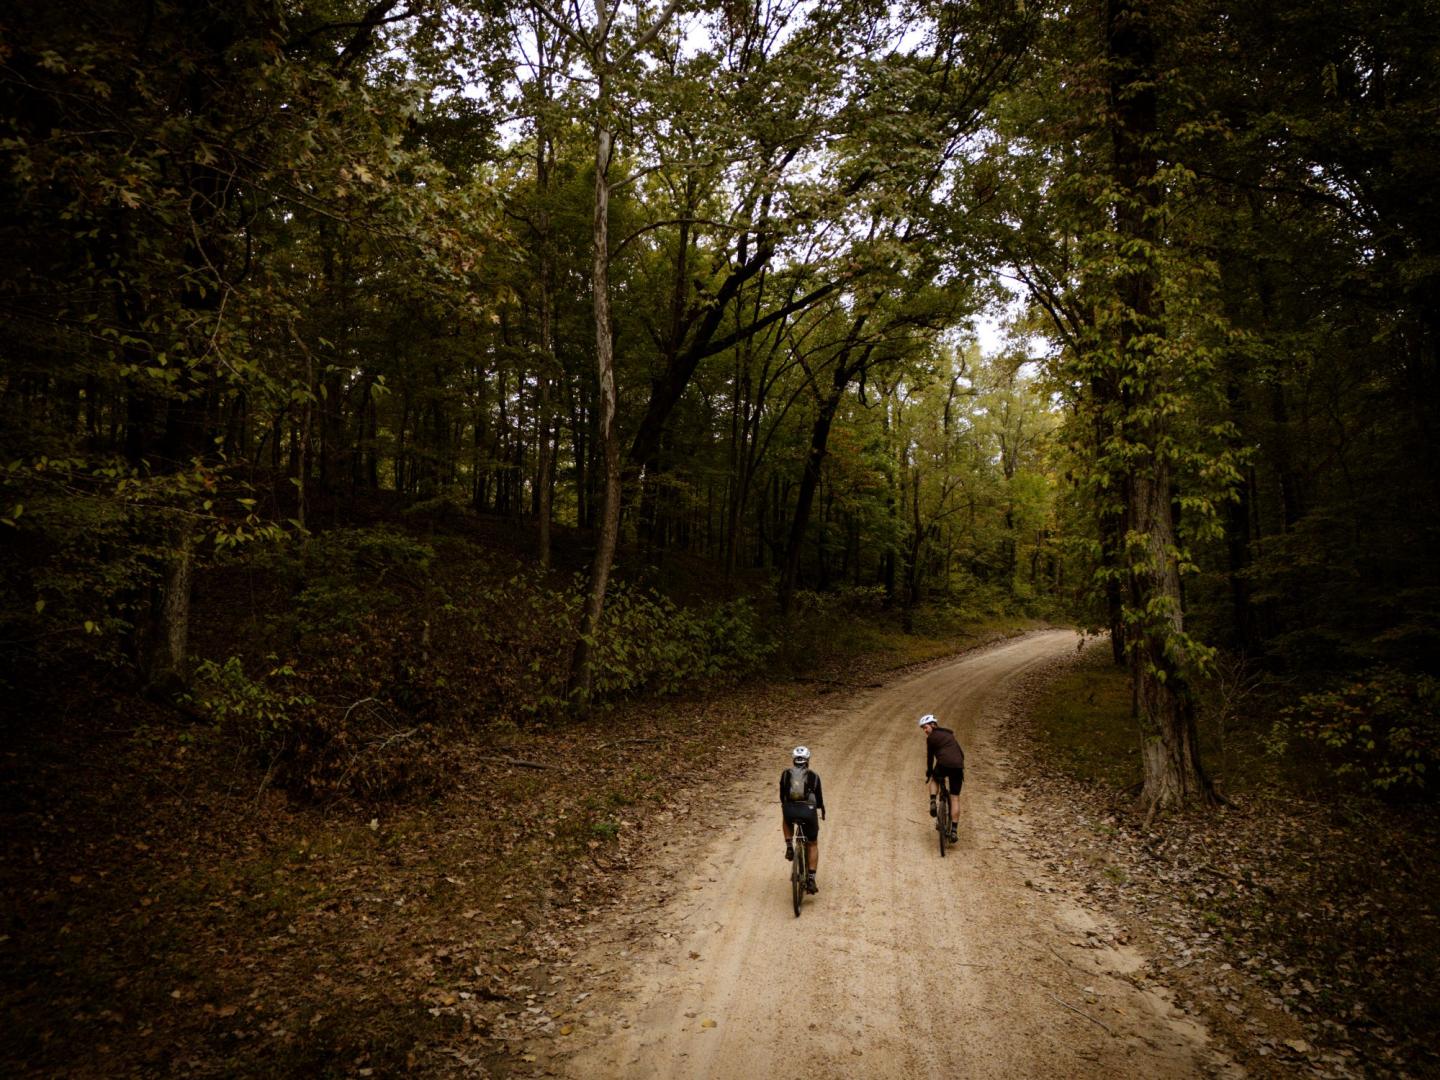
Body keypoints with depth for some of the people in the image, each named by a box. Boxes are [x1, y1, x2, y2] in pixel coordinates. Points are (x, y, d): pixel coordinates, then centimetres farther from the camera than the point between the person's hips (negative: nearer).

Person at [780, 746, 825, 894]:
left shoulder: (786, 774, 15)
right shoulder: (814, 776, 12)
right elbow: (819, 797, 18)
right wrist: (822, 809, 38)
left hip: (790, 811, 1)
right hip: (808, 812, -1)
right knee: (813, 844, 20)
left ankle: (789, 847, 19)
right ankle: (811, 880, 11)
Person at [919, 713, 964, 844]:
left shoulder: (931, 737, 8)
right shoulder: (950, 734, 27)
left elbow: (930, 757, 11)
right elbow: (961, 753, 28)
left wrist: (928, 773, 22)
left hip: (943, 764, -4)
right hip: (957, 766, 4)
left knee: (934, 779, 31)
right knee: (955, 799, 9)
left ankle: (933, 803, 8)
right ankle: (954, 830, 3)